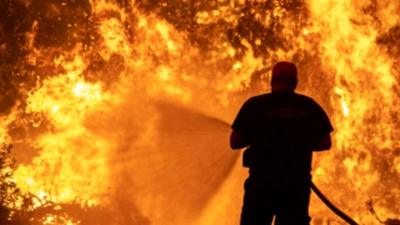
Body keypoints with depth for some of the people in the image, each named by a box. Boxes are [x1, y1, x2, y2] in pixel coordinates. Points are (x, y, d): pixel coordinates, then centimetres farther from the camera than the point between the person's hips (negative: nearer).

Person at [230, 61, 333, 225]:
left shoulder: (255, 104, -4)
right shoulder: (310, 106, 4)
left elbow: (235, 142, -3)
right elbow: (325, 143, 8)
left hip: (262, 182, -2)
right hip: (297, 183, 2)